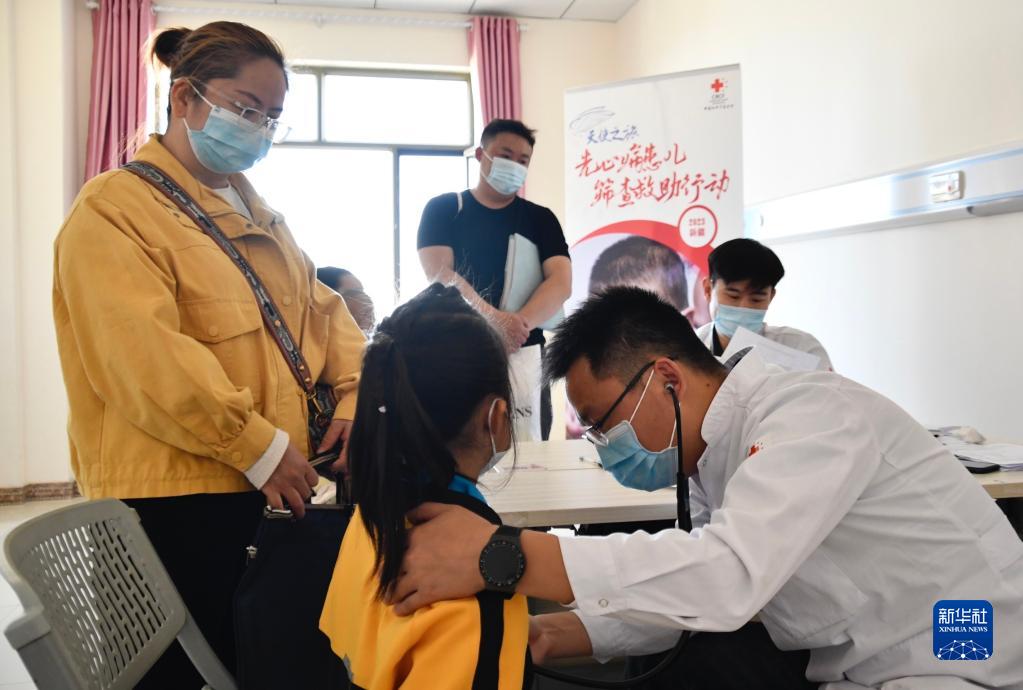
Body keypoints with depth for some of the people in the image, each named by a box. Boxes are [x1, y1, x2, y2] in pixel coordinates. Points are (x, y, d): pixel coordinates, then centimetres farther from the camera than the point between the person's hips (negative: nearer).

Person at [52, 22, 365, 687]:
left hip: (275, 491, 8)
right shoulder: (113, 209, -9)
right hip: (175, 499, -7)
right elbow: (147, 357, -20)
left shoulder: (258, 213, 18)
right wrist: (259, 447, -19)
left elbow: (322, 308, 16)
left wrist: (356, 396, -2)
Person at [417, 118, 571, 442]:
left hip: (523, 354, 2)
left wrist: (519, 323, -20)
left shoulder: (540, 218, 11)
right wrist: (496, 320, -22)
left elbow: (560, 282, -2)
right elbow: (440, 275, -8)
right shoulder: (443, 209, 7)